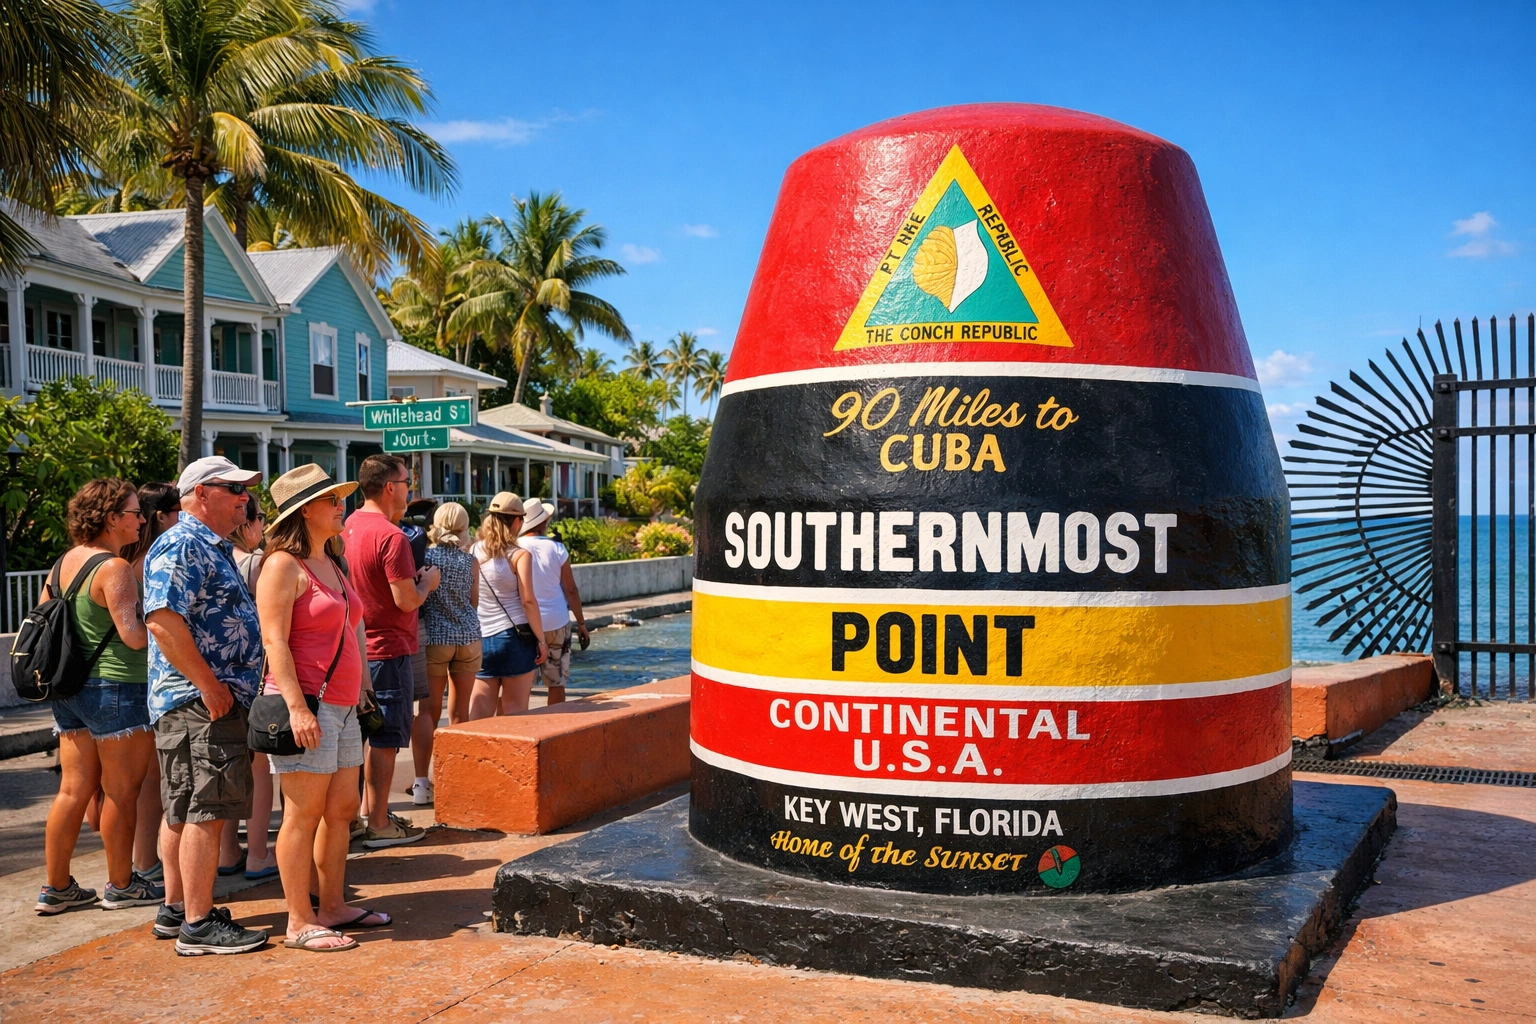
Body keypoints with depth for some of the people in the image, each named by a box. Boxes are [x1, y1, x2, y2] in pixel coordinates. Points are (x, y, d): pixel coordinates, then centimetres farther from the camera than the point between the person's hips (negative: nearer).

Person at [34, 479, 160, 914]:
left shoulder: (63, 563, 10)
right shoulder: (114, 567, -16)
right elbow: (134, 635, -22)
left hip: (70, 690, 8)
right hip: (116, 689, -8)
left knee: (74, 789, 13)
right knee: (121, 792, 3)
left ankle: (57, 887, 19)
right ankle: (121, 885, 14)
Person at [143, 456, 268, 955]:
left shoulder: (213, 548, 19)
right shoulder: (181, 546, -13)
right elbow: (163, 619, -24)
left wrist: (222, 688, 20)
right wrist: (210, 685, -22)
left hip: (213, 700, 11)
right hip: (199, 703, -11)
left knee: (185, 811, 15)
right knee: (204, 812, -7)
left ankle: (175, 910, 24)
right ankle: (198, 925, -2)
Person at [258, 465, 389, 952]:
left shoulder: (331, 563, 17)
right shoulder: (284, 565, -10)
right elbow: (274, 641, -17)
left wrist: (362, 684, 21)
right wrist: (296, 706, -23)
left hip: (341, 705, 9)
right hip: (306, 703, -9)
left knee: (342, 809, 12)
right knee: (304, 814, -3)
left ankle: (333, 907, 23)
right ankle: (299, 923, 6)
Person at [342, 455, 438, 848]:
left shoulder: (348, 527, 8)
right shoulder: (391, 536, -19)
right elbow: (406, 600, -20)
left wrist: (410, 577, 17)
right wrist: (427, 582, -1)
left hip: (357, 648, 9)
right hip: (388, 651, -9)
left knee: (366, 734, 17)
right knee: (385, 739, 0)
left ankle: (366, 812, 26)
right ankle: (378, 824, 7)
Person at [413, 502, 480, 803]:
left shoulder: (426, 556, -8)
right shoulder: (469, 560, 1)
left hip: (435, 638, -3)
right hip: (468, 638, 3)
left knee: (428, 710, 1)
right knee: (459, 712, 12)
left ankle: (422, 782, -6)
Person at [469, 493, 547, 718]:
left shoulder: (473, 552, 5)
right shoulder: (519, 555, -6)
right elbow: (528, 601, -11)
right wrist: (541, 640, -5)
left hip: (480, 638, 4)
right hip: (514, 636, -4)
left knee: (479, 711, 7)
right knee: (514, 711, 3)